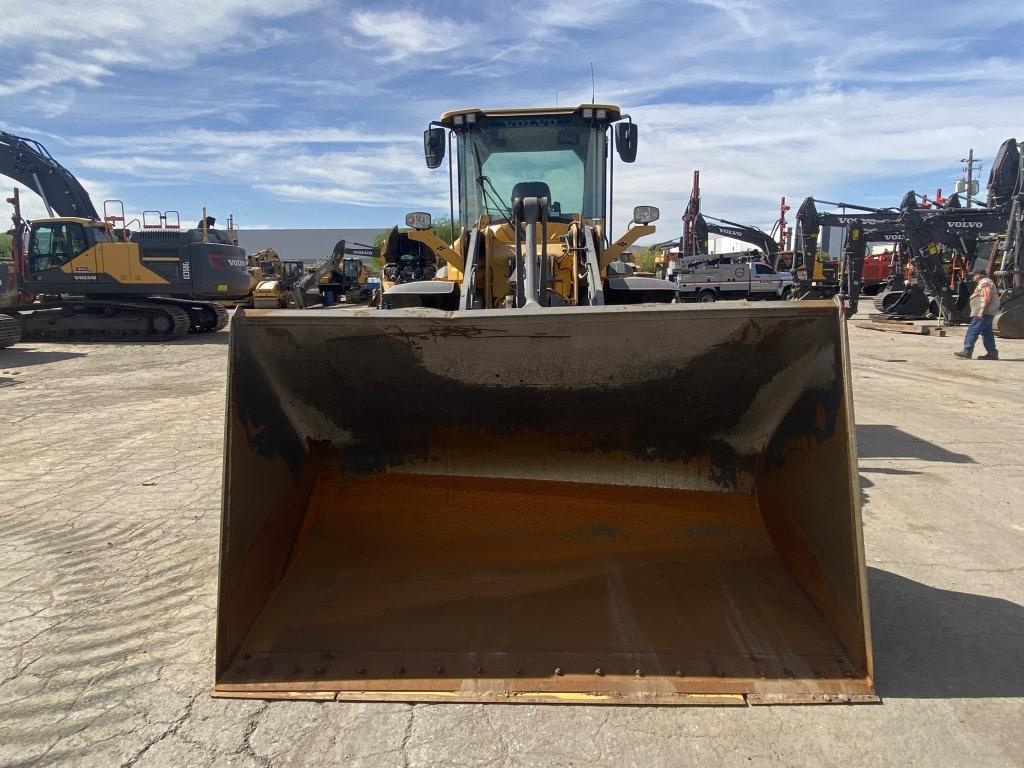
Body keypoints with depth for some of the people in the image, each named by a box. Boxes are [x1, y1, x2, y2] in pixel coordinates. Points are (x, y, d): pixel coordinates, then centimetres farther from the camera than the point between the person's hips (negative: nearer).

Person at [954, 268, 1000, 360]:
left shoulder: (985, 282, -12)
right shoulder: (984, 282, 21)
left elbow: (987, 299, -21)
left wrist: (981, 312, -24)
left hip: (984, 313, -11)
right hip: (985, 313, 11)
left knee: (972, 331, -13)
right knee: (986, 333, 12)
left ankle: (967, 352, -17)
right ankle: (992, 353, 15)